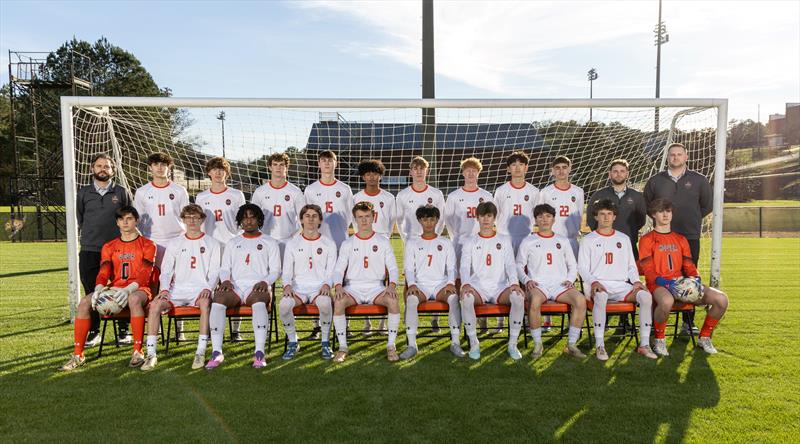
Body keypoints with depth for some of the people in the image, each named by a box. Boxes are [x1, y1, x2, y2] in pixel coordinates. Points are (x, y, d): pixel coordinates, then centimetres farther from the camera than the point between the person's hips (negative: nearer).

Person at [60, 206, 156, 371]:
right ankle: (78, 355, -11)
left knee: (134, 299, -39)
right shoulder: (109, 247, 16)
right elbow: (103, 273, 5)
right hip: (114, 289, 5)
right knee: (84, 303, -20)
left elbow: (144, 275, -9)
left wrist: (128, 289, -28)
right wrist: (98, 289, -18)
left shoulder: (147, 245, 3)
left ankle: (138, 352, -33)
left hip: (138, 290, -5)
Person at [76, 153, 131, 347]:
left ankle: (124, 330, 10)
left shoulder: (121, 192, 6)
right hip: (89, 250, 2)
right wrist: (92, 234, 11)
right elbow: (79, 219, 17)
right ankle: (93, 332, 16)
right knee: (91, 292, 5)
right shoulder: (83, 192, 11)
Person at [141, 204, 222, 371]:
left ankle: (201, 353, -33)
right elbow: (166, 271, 12)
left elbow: (214, 272, 4)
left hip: (200, 289, -3)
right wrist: (164, 289, -8)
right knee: (154, 305, -25)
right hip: (177, 289, 3)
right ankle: (151, 354, -20)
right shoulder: (175, 244, 20)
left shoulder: (212, 243, 12)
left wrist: (208, 288, -15)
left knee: (205, 303, -37)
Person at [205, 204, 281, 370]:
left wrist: (265, 282, -11)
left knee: (258, 301, -39)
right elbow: (224, 268, 17)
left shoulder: (269, 242, 19)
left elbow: (275, 270, 10)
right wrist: (225, 280, -6)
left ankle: (259, 353, -44)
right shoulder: (233, 243, 27)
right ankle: (216, 353, -32)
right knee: (217, 299, -32)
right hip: (235, 287, 2)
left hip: (258, 288, -2)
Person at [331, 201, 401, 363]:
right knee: (338, 303, -31)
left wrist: (392, 285, -14)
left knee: (393, 301, -31)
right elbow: (338, 269, 6)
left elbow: (393, 268, 6)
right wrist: (338, 286, -16)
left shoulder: (383, 241, 11)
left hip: (376, 287, 0)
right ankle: (342, 347, -17)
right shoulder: (347, 244, 12)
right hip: (353, 287, 0)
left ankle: (391, 346, -18)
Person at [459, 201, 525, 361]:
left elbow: (510, 264, 5)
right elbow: (465, 266, 2)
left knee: (518, 297, -32)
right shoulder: (470, 242, 15)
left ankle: (512, 343, -16)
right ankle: (473, 343, -18)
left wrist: (515, 282, -16)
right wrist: (465, 284, -21)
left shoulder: (504, 240, 17)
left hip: (500, 287, 1)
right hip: (478, 287, -1)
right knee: (466, 298, -36)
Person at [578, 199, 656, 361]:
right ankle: (599, 346, -34)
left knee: (646, 295, -26)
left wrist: (636, 281, 0)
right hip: (598, 285, -3)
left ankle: (644, 344, -21)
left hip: (622, 285, 3)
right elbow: (582, 268, 4)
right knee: (601, 297, -39)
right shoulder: (588, 240, 10)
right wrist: (593, 282, -15)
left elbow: (631, 265, 20)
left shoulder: (623, 238, 21)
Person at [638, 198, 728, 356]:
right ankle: (659, 340, -15)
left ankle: (704, 337, 5)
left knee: (721, 299, -16)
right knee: (667, 301, -42)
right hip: (658, 285, -5)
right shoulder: (647, 240, 4)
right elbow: (648, 271, -5)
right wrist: (665, 282, -23)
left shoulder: (680, 239, 22)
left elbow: (689, 267, 17)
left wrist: (696, 279, -5)